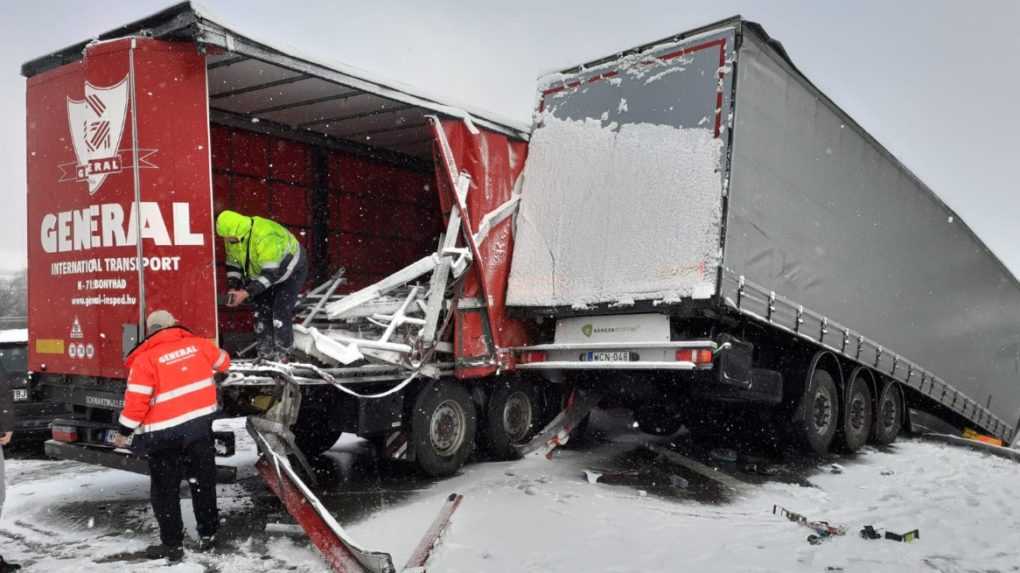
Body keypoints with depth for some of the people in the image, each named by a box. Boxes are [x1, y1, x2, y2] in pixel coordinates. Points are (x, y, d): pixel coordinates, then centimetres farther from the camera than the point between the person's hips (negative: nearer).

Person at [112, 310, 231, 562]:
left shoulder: (145, 359, -9)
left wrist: (124, 432, -2)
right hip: (201, 422, 4)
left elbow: (137, 400, -13)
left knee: (165, 490, 10)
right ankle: (208, 534, 26)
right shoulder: (198, 344, 1)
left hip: (165, 433, -4)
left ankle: (172, 544, 15)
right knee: (203, 482, 16)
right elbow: (222, 362, 18)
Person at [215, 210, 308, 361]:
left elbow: (271, 273, -37)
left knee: (280, 313, -14)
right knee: (262, 311, 5)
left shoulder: (265, 238, -40)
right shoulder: (233, 237, -14)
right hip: (263, 272, 8)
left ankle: (281, 356, -1)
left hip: (290, 270, -8)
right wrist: (233, 288, -15)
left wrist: (247, 292, -37)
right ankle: (265, 355, 15)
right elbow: (233, 263, 0)